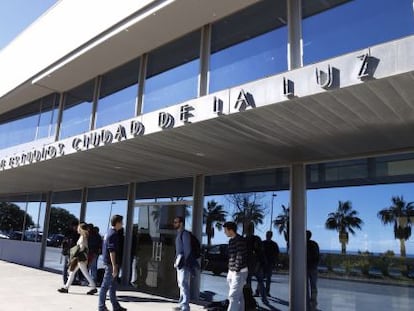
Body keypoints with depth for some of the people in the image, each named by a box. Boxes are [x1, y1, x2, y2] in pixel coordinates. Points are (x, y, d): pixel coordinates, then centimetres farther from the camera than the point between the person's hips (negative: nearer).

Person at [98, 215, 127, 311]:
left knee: (113, 285, 14)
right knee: (105, 285, -1)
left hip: (107, 262, 10)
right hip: (110, 263, -10)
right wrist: (114, 266, -22)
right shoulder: (113, 234, -16)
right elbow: (112, 251, -21)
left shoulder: (109, 232, 14)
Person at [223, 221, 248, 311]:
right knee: (239, 296, 15)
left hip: (239, 272, -9)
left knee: (233, 296, -9)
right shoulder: (231, 240, 11)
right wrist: (230, 271, 17)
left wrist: (236, 271, -19)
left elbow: (240, 257, -21)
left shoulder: (240, 240, -18)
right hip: (232, 271, 9)